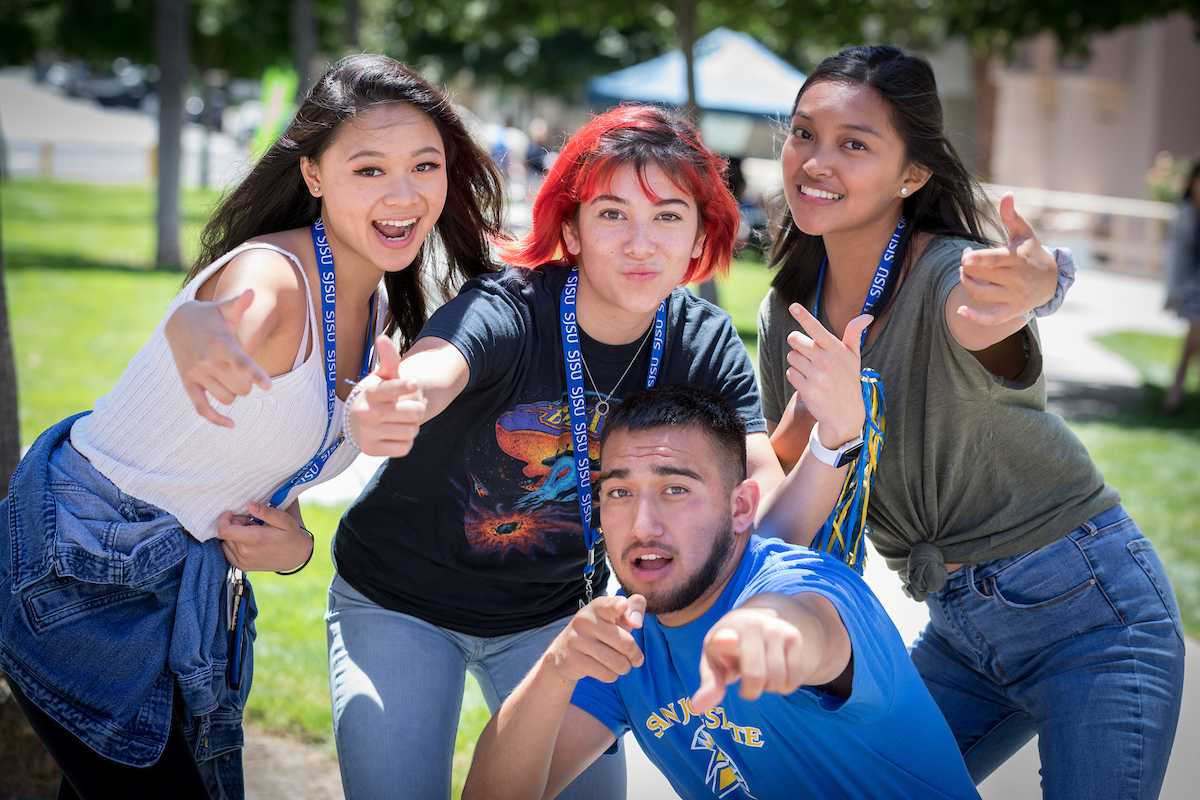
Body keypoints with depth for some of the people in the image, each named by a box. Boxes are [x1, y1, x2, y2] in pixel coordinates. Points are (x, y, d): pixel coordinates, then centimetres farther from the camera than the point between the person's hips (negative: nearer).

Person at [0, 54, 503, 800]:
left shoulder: (379, 306, 3)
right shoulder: (275, 279, -24)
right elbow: (238, 320, -49)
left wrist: (292, 540, -9)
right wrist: (197, 330, -73)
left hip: (198, 573, 8)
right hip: (79, 563, -8)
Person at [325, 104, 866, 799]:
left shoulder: (705, 345, -14)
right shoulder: (509, 311, -27)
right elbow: (432, 371, -50)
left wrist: (837, 435, -41)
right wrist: (382, 407, -74)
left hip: (554, 612, 4)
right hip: (400, 602, -3)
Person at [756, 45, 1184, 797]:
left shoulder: (954, 274, -20)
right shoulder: (789, 315, 0)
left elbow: (973, 312, -46)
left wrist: (1030, 290, -69)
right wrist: (804, 418, -14)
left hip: (1087, 609, -6)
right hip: (959, 631, 6)